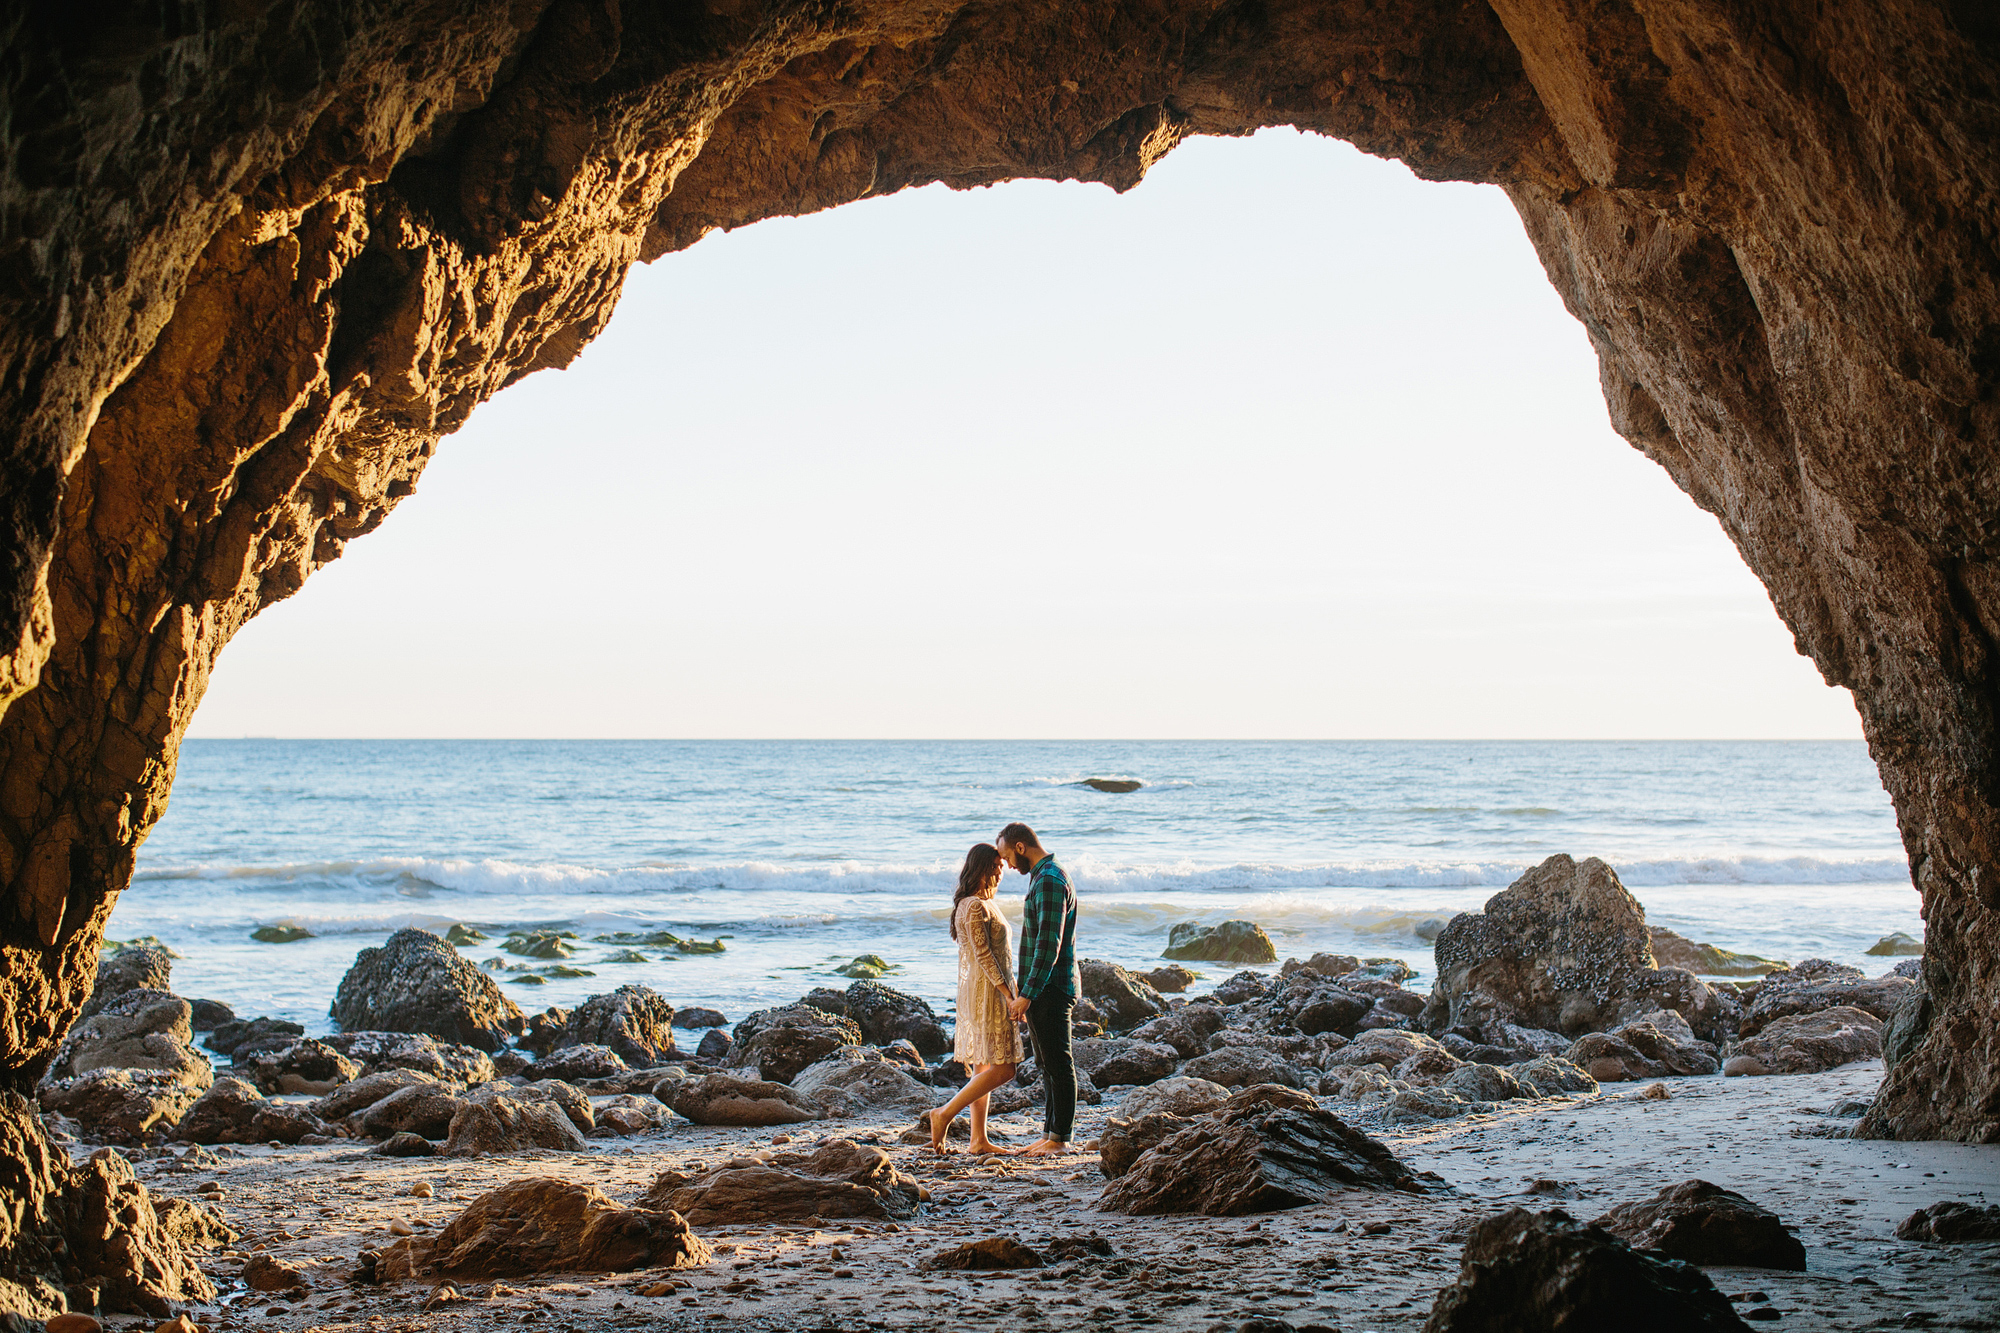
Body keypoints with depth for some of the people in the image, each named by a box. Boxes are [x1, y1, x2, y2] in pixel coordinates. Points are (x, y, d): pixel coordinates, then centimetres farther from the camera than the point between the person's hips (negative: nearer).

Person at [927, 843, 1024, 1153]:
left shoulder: (985, 904, 17)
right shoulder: (975, 907, -15)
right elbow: (983, 955, -20)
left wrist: (1010, 991, 20)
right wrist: (1009, 994, -20)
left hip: (983, 992, 10)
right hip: (985, 991, -10)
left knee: (984, 1068, 9)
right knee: (1002, 1068, -11)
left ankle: (979, 1140, 10)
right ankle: (944, 1115, -10)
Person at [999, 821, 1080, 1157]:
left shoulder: (1050, 880, -17)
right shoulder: (1042, 877, 17)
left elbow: (1049, 944, -23)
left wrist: (1027, 995, -22)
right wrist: (1024, 989, 24)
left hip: (1051, 989, -11)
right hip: (1043, 990, 11)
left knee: (1058, 1064, -5)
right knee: (1047, 1065, 13)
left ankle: (1060, 1138, -1)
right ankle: (1049, 1134, 18)